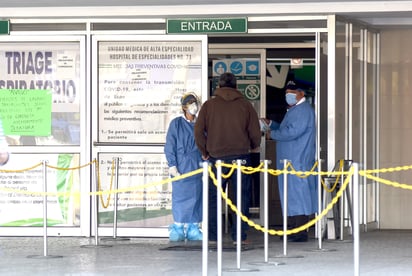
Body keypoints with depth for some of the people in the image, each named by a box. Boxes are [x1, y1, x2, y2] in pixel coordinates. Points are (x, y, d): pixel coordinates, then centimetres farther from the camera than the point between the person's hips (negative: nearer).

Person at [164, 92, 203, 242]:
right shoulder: (176, 123, 2)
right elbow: (170, 146, -1)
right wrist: (172, 165, -8)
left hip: (197, 168, 3)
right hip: (181, 167, -3)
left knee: (196, 197, 2)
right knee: (180, 196, -4)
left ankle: (193, 228, 8)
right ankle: (178, 228, 2)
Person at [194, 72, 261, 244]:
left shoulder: (209, 105, 2)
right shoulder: (245, 105, 3)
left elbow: (198, 131, -1)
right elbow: (255, 133, 3)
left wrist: (204, 152, 12)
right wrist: (253, 147, 24)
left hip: (216, 157, 0)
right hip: (241, 156, 0)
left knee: (213, 197, 8)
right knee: (242, 196, 5)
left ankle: (212, 235, 6)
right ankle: (239, 235, 4)